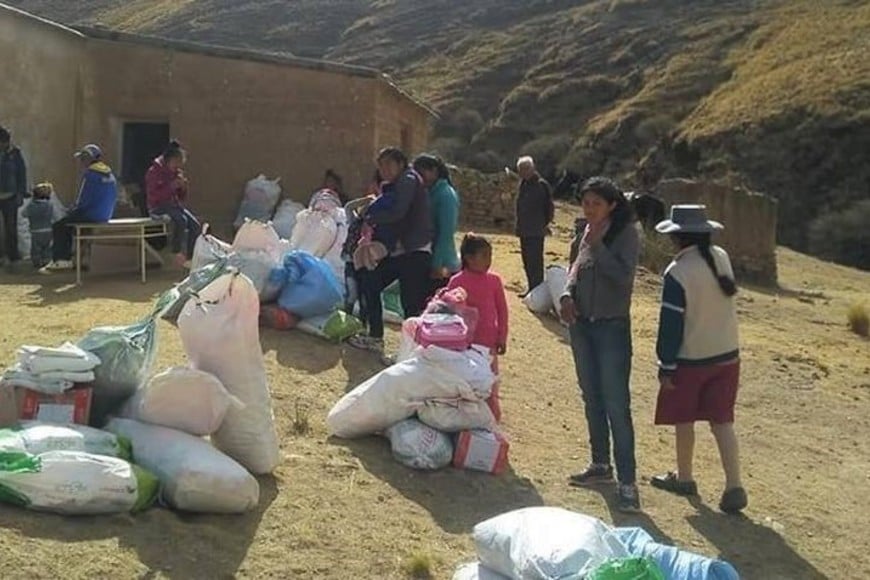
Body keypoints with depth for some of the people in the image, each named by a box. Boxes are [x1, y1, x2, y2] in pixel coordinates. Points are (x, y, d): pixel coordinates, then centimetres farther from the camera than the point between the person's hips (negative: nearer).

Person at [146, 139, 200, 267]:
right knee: (181, 220, -33)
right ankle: (178, 254, -23)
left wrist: (183, 187, -6)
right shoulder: (154, 171, -9)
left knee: (195, 225, -16)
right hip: (157, 207, -7)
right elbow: (152, 196, -18)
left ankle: (190, 257, -13)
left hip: (174, 205, 7)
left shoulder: (176, 172, 11)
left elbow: (182, 197, 16)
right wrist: (171, 186, -22)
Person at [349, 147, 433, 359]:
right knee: (369, 283, 15)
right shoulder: (390, 187, 20)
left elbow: (398, 212, -21)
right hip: (398, 250, 10)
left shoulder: (409, 180, -8)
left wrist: (370, 220, -10)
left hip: (415, 252, -10)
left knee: (412, 304, -10)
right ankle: (375, 338, 26)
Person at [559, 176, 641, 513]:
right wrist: (567, 294, -6)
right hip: (582, 324, 7)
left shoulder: (626, 232, -11)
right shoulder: (589, 231, 7)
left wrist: (598, 245, -23)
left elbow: (623, 276, -21)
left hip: (612, 326, -7)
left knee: (616, 405, -9)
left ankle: (627, 482, -6)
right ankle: (600, 465, 29)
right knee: (592, 398, 15)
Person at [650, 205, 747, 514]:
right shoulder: (721, 258, -2)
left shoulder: (678, 272, -19)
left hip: (690, 360, -5)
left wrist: (665, 366, -8)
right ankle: (734, 487, 1)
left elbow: (671, 324, -16)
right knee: (722, 422, 7)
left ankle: (684, 478, 27)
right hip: (726, 355, 5)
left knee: (684, 421, 13)